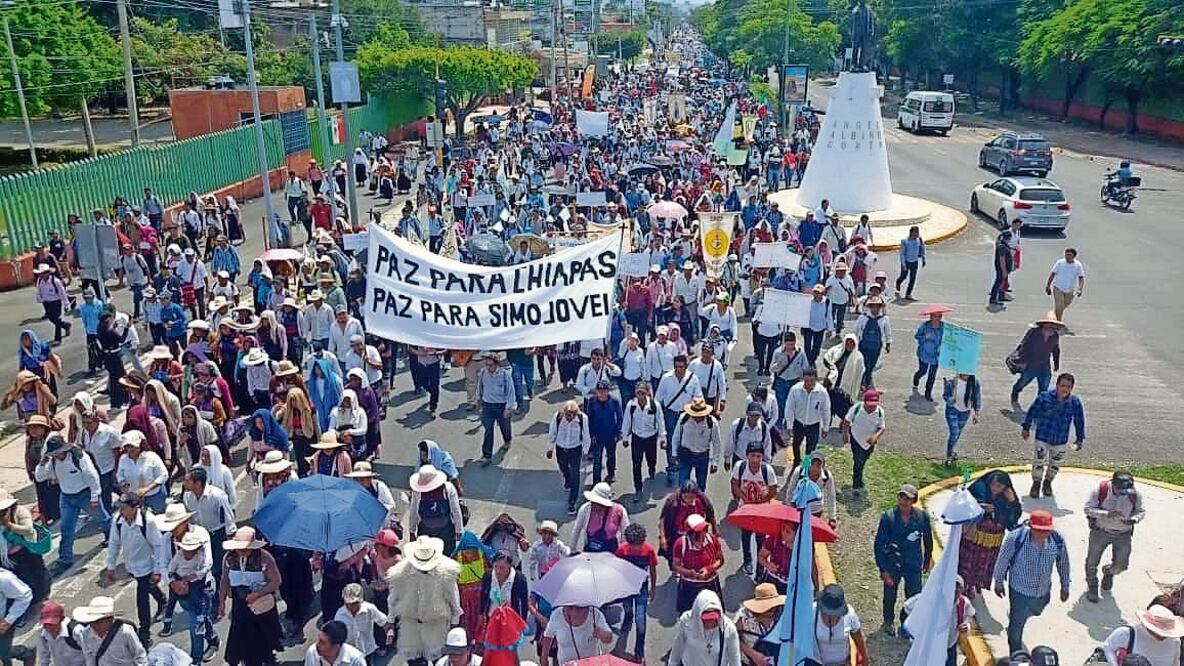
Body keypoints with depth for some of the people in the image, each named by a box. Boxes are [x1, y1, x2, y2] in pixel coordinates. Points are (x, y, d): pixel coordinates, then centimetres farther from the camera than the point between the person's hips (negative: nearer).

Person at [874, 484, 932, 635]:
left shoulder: (922, 517, -12)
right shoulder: (888, 517, -18)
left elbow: (928, 539, 6)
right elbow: (879, 543, -11)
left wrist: (927, 560, 16)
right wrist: (882, 568, -12)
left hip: (914, 566, 1)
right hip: (892, 565, -1)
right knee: (890, 596, 16)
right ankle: (889, 622, 42)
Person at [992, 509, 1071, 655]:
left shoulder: (1058, 540, -22)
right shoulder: (1015, 538, -31)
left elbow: (1063, 562, -1)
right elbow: (1002, 560, -12)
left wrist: (1065, 586, 11)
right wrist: (998, 582, 0)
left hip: (1043, 592, 4)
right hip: (1020, 591, -4)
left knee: (1034, 612, 34)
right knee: (1016, 626, 8)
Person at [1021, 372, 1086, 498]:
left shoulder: (1075, 402, -10)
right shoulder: (1044, 397, -17)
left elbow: (1079, 421, 4)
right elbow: (1032, 411, -4)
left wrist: (1080, 438, 9)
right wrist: (1026, 428, 1)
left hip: (1061, 440, 3)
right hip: (1043, 437, -3)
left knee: (1055, 464, 18)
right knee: (1039, 462, 1)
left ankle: (1048, 483, 43)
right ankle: (1036, 483, 26)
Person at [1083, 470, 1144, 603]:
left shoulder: (1135, 494, -16)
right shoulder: (1100, 490, -23)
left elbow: (1141, 512, -2)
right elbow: (1088, 508, -18)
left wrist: (1134, 519, -24)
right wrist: (1107, 514, -34)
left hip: (1123, 534, 2)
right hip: (1100, 531, -2)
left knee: (1121, 565, 7)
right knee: (1092, 562, 7)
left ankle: (1108, 572, 44)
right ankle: (1092, 587, 35)